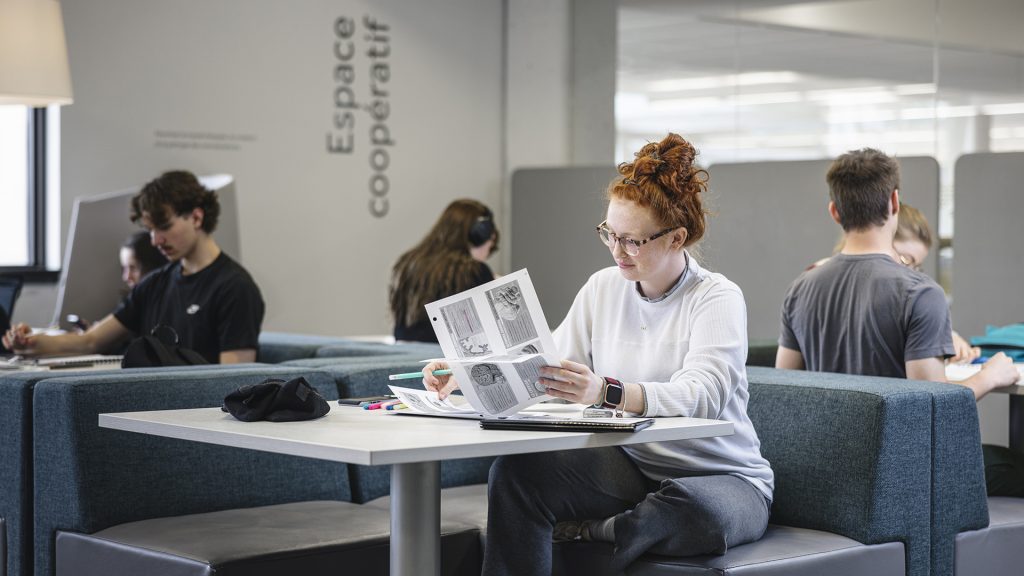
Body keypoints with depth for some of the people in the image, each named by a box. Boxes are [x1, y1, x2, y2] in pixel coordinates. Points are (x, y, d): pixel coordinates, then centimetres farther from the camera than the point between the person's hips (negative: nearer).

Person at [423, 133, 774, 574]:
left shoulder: (717, 298, -11)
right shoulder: (603, 287, 8)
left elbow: (700, 397, -28)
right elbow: (547, 371, 5)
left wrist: (607, 392, -45)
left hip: (721, 476, -4)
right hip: (629, 467, 4)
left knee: (700, 511, -40)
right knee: (515, 468, -22)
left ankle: (584, 534, -14)